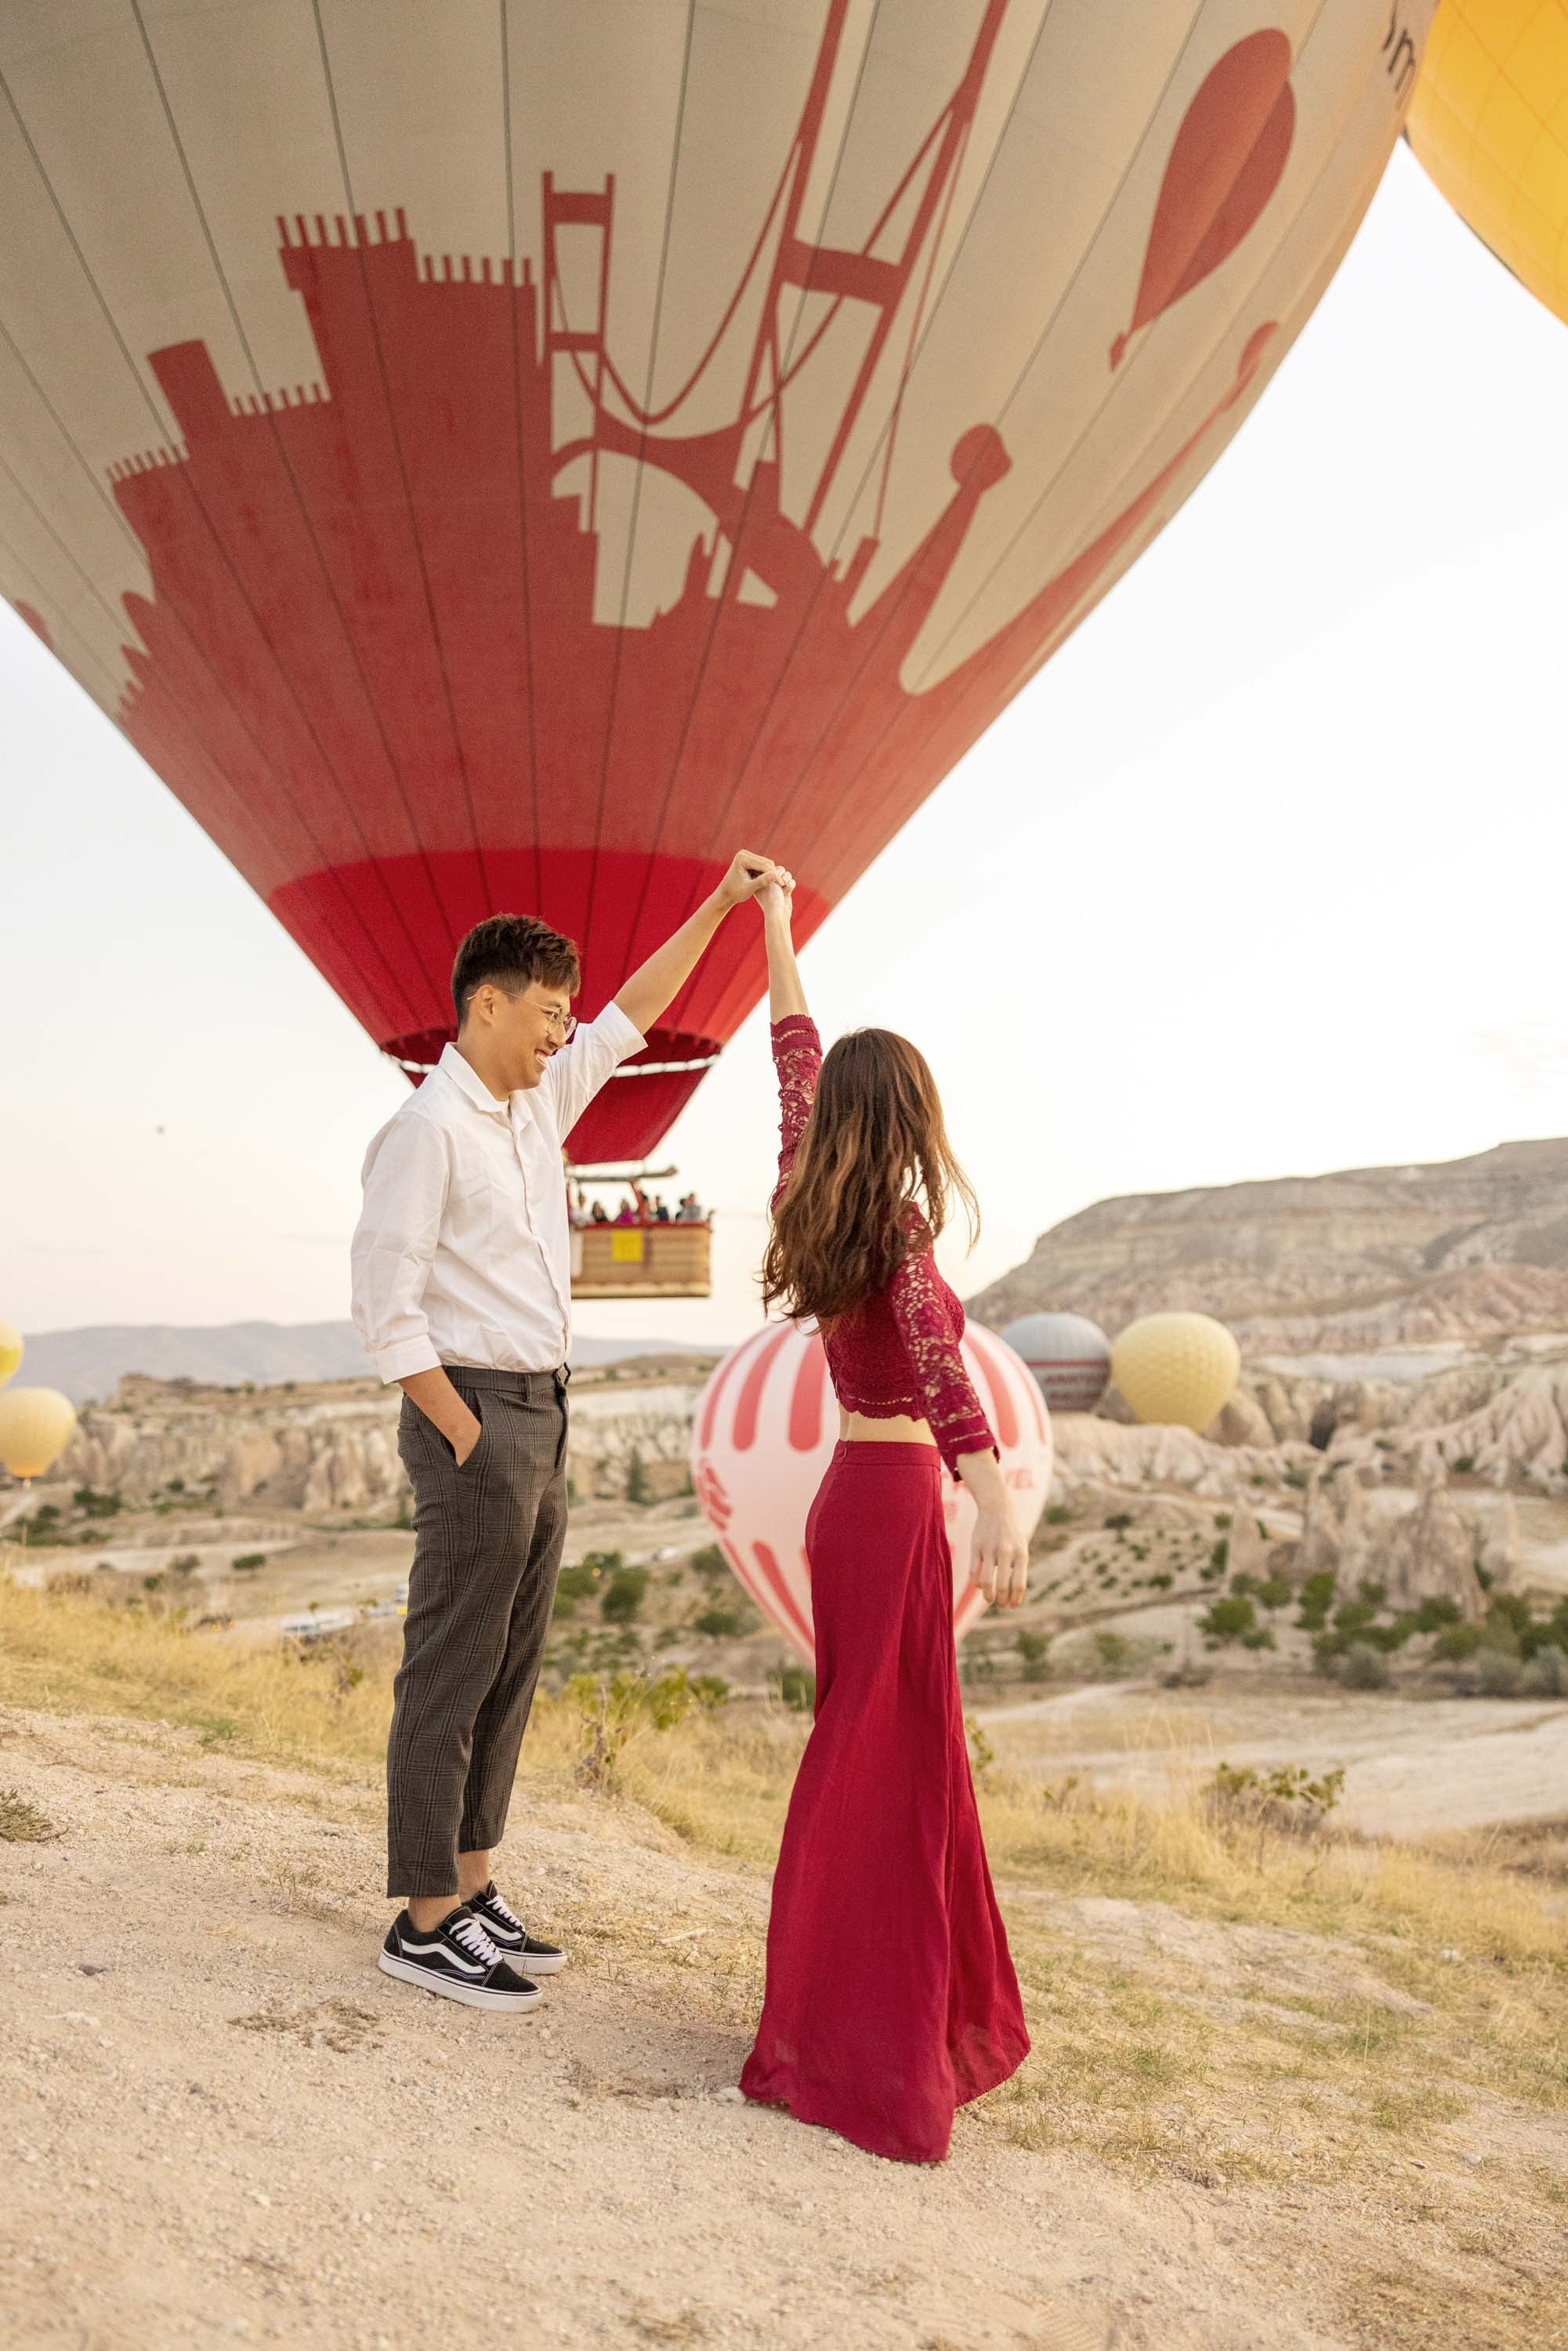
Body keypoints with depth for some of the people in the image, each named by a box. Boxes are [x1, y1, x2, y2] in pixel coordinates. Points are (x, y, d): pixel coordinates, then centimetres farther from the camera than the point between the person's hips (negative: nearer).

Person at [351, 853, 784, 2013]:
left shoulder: (542, 1102, 11)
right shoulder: (430, 1128, -13)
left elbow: (633, 1015, 23)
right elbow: (385, 1308, -16)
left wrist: (720, 904, 21)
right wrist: (469, 1440, -16)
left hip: (544, 1410, 9)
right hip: (474, 1407, -9)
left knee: (511, 1670, 13)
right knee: (451, 1674, -3)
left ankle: (472, 1889, 22)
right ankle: (425, 1922, 7)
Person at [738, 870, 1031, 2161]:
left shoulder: (816, 1209, 5)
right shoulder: (897, 1232, -15)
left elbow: (796, 1064, 18)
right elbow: (938, 1366, -32)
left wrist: (777, 931, 27)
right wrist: (994, 1493, -44)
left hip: (852, 1489, 8)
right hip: (897, 1493, -8)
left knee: (872, 1751, 17)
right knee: (887, 1757, -2)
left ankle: (906, 2010, 30)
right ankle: (858, 2048, 5)